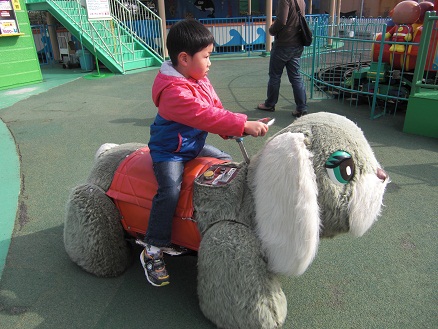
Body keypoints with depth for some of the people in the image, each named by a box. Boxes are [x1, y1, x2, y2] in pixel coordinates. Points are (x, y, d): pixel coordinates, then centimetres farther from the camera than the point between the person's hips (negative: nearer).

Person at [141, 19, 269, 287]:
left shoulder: (200, 80, 3)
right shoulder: (174, 91, -28)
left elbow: (215, 109, 5)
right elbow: (205, 116, -37)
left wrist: (233, 129, -13)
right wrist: (244, 125, -36)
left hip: (195, 145, 10)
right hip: (169, 151, -9)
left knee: (227, 162, 11)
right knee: (170, 191, -27)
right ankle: (153, 250, -9)